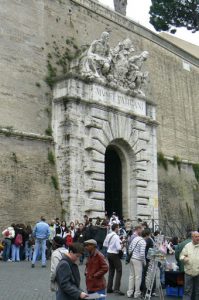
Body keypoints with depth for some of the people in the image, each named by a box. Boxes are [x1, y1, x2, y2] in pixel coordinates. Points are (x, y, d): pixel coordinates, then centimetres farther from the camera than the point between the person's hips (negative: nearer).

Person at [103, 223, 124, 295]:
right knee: (119, 271, -3)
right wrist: (121, 245, -4)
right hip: (114, 255, -8)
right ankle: (116, 289, -10)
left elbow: (104, 244, 15)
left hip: (109, 253, 8)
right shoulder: (116, 236, -19)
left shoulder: (108, 235, 4)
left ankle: (109, 288, 22)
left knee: (111, 271, 17)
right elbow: (118, 248, -23)